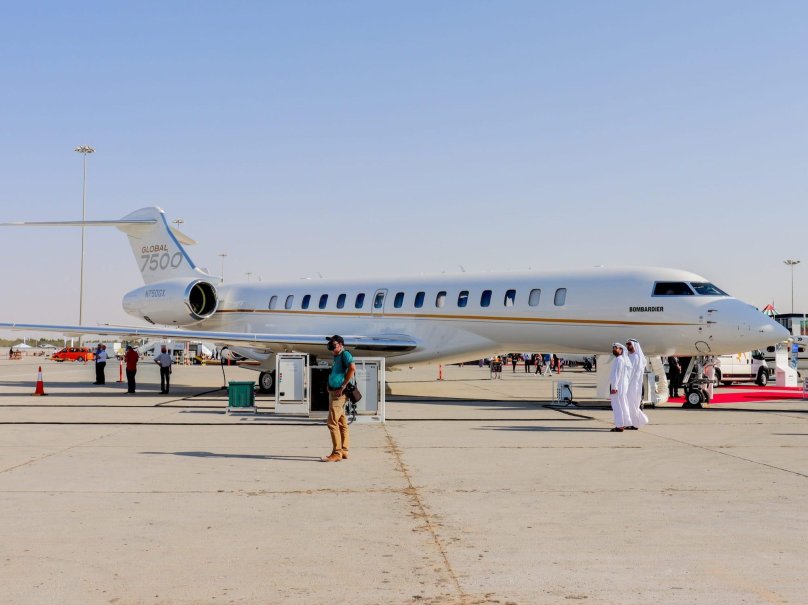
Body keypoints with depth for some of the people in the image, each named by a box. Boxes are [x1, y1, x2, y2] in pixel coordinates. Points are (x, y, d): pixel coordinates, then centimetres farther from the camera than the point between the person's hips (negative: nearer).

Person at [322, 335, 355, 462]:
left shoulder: (345, 354, -9)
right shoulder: (337, 357, 20)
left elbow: (352, 368, -26)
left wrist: (343, 386, -23)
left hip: (339, 393, -10)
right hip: (333, 392, 10)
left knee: (332, 422, -13)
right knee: (341, 422, 12)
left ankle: (337, 453, -13)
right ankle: (344, 451, 17)